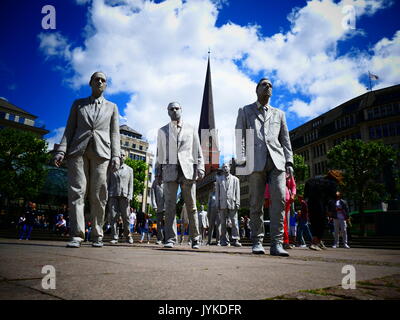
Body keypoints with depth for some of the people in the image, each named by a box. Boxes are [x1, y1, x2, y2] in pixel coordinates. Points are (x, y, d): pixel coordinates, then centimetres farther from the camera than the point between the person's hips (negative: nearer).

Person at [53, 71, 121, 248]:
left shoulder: (112, 107, 19)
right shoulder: (78, 104, 20)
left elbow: (115, 133, 11)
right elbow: (70, 129, 13)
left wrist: (116, 156, -2)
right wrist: (61, 151, -1)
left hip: (101, 152, 0)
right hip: (78, 150, 1)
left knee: (98, 196, -3)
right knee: (76, 191, -8)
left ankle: (97, 235, 3)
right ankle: (76, 235, -8)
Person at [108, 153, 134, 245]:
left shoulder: (129, 169, 16)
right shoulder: (112, 169, 16)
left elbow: (130, 184, 10)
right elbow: (108, 183, 15)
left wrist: (129, 196, -2)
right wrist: (107, 196, 4)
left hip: (124, 195, 0)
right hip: (113, 195, 0)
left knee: (126, 216, 0)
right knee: (113, 217, -5)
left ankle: (128, 235, 14)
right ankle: (115, 237, 1)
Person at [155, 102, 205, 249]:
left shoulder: (191, 129, 15)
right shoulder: (162, 131, 18)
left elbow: (198, 151, 11)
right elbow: (159, 154, 16)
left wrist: (200, 168, -1)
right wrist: (158, 172, 10)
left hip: (187, 170, 0)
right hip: (169, 171, 1)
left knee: (191, 206, 0)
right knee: (170, 206, -5)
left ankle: (195, 239, 6)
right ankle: (170, 239, -1)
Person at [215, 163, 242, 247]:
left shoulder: (235, 179, 12)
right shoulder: (219, 179, 16)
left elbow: (237, 192, 8)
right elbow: (217, 192, 13)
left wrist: (237, 203, -2)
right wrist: (217, 204, 4)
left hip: (232, 203, -1)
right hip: (222, 204, 1)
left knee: (234, 222, -6)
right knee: (223, 223, 2)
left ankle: (235, 240, -4)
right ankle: (224, 240, 7)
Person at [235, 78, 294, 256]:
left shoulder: (279, 114, 26)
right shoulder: (245, 111, 20)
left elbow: (285, 140, 19)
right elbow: (240, 136, 8)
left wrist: (289, 161, 6)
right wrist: (241, 160, -6)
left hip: (277, 161, 2)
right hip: (256, 162, -1)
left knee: (279, 199, -12)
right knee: (256, 203, -2)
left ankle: (276, 243, -9)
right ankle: (257, 242, 6)